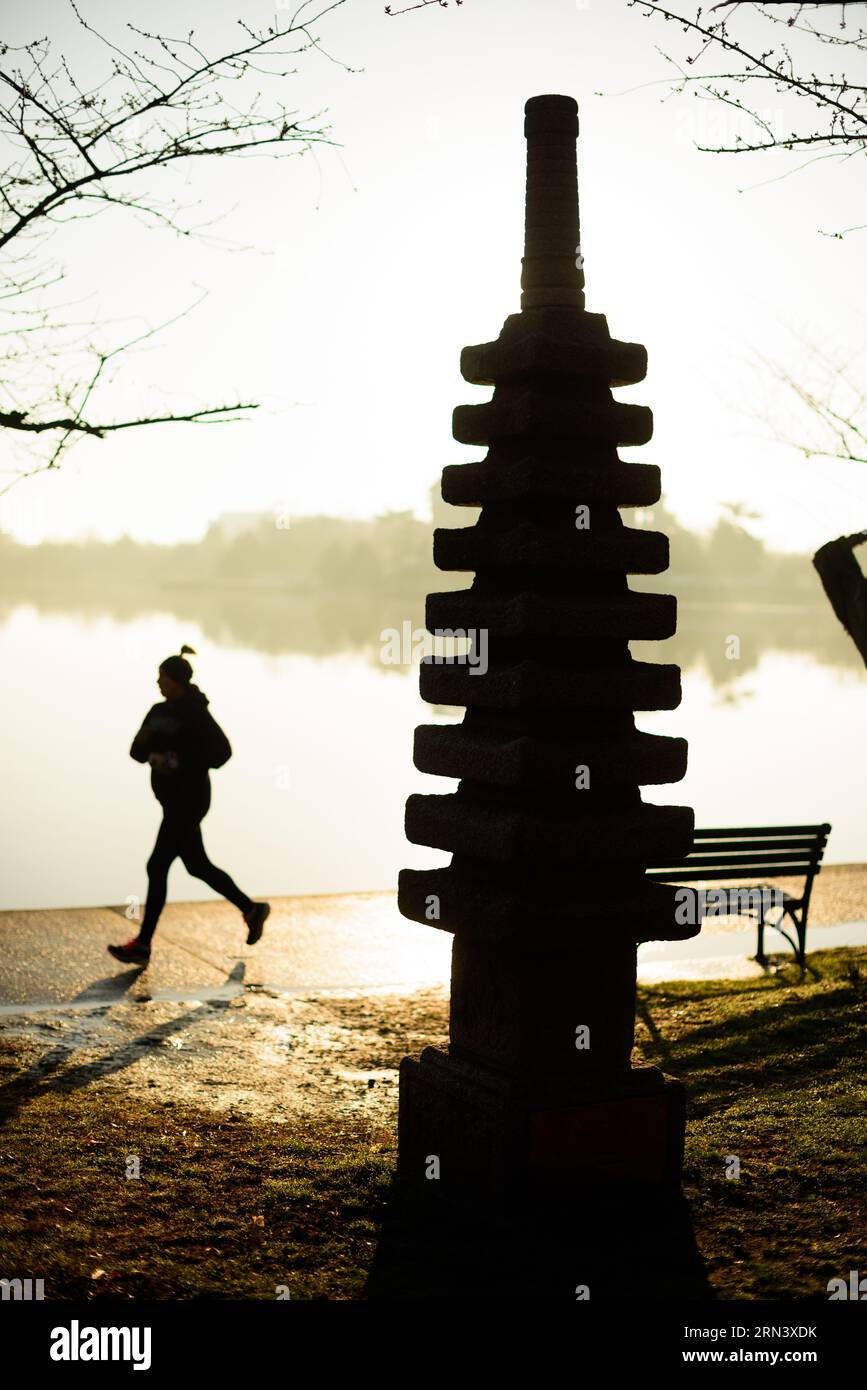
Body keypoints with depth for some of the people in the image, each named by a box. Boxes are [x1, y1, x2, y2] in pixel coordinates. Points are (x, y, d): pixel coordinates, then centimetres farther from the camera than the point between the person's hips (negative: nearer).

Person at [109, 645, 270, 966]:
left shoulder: (196, 714, -12)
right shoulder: (159, 712, 11)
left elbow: (221, 752, -14)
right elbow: (139, 753, 11)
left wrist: (181, 760, -21)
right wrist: (143, 741, -12)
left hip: (189, 801, -9)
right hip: (173, 800, 9)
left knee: (157, 866, -9)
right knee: (198, 866, 16)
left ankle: (143, 945, -4)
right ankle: (251, 910, 29)